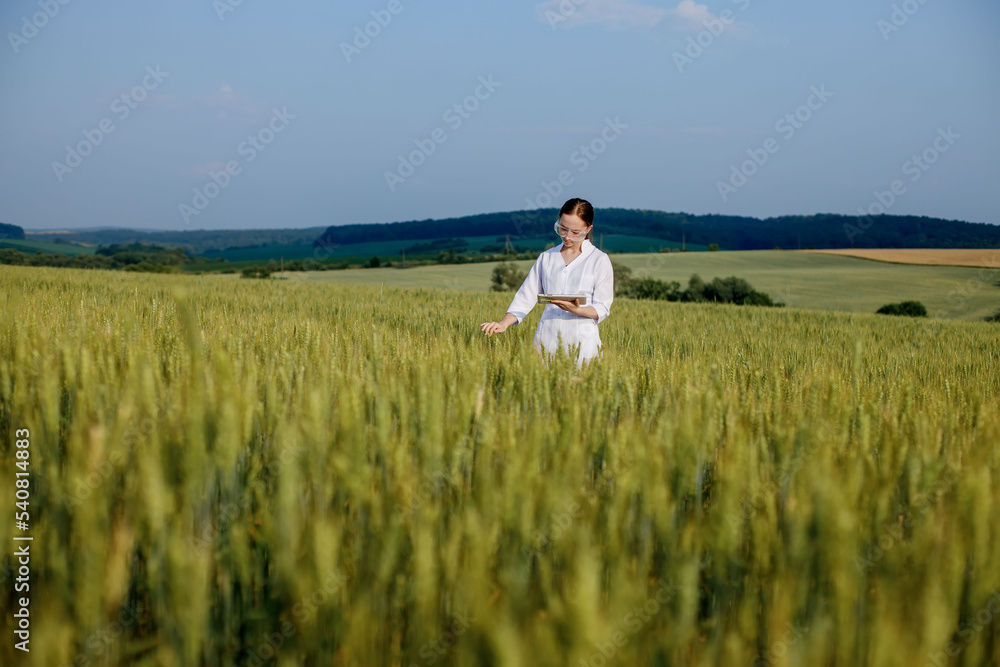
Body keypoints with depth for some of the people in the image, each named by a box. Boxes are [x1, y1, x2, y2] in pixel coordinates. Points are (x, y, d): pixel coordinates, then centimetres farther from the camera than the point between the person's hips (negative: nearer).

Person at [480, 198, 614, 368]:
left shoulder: (600, 260, 2)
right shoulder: (546, 258, 12)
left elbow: (602, 309, 0)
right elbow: (526, 298, 9)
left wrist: (577, 310, -19)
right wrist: (504, 323, -7)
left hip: (582, 342, -3)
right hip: (547, 339, 3)